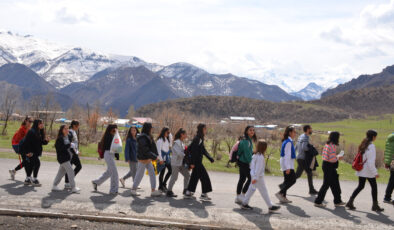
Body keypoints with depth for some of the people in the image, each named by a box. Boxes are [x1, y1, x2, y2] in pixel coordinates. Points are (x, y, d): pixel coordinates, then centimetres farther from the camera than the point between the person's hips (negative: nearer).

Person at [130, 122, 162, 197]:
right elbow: (145, 150, -24)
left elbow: (152, 147, 11)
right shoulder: (142, 138, -18)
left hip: (148, 159, 9)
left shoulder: (149, 137, 11)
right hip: (143, 159, -9)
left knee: (152, 174, 4)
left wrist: (156, 155, -2)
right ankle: (133, 190, 17)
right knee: (139, 175, 3)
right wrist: (154, 157, -24)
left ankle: (153, 190, 5)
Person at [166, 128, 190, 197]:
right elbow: (179, 153, -22)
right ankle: (169, 192, 3)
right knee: (174, 177, -5)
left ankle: (185, 190, 19)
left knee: (187, 175, 10)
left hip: (181, 163, 9)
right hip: (176, 163, -9)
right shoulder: (176, 142, -15)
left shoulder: (182, 143, 14)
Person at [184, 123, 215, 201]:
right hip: (197, 162, -10)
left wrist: (210, 158, 18)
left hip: (198, 162, 10)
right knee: (204, 177, -5)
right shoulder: (197, 139, -16)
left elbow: (203, 150, 21)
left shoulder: (200, 139, 14)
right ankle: (204, 194, -1)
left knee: (195, 176, 14)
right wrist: (193, 163, -22)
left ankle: (188, 193, 20)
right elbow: (194, 151, -20)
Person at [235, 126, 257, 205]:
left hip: (242, 162, 10)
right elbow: (247, 153, -21)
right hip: (244, 163, -10)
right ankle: (242, 195, 1)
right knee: (250, 178, -5)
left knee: (242, 179, 12)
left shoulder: (249, 140, 14)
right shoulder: (246, 141, -17)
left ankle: (238, 197, 17)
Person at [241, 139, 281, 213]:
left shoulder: (255, 155, 9)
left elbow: (251, 165, 18)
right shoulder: (260, 156, -20)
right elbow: (258, 168, -22)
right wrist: (255, 178, -22)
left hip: (254, 175, 9)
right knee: (264, 191, -2)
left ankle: (244, 204, 18)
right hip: (258, 177, -9)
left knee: (252, 189, 15)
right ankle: (270, 206, 5)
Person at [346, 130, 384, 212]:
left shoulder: (363, 145, 8)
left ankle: (350, 202, 6)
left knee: (360, 186, 12)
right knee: (374, 187, 8)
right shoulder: (371, 146, -16)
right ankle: (375, 205, 17)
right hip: (368, 171, -7)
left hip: (361, 170, 7)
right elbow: (371, 161, -20)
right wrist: (375, 172, -16)